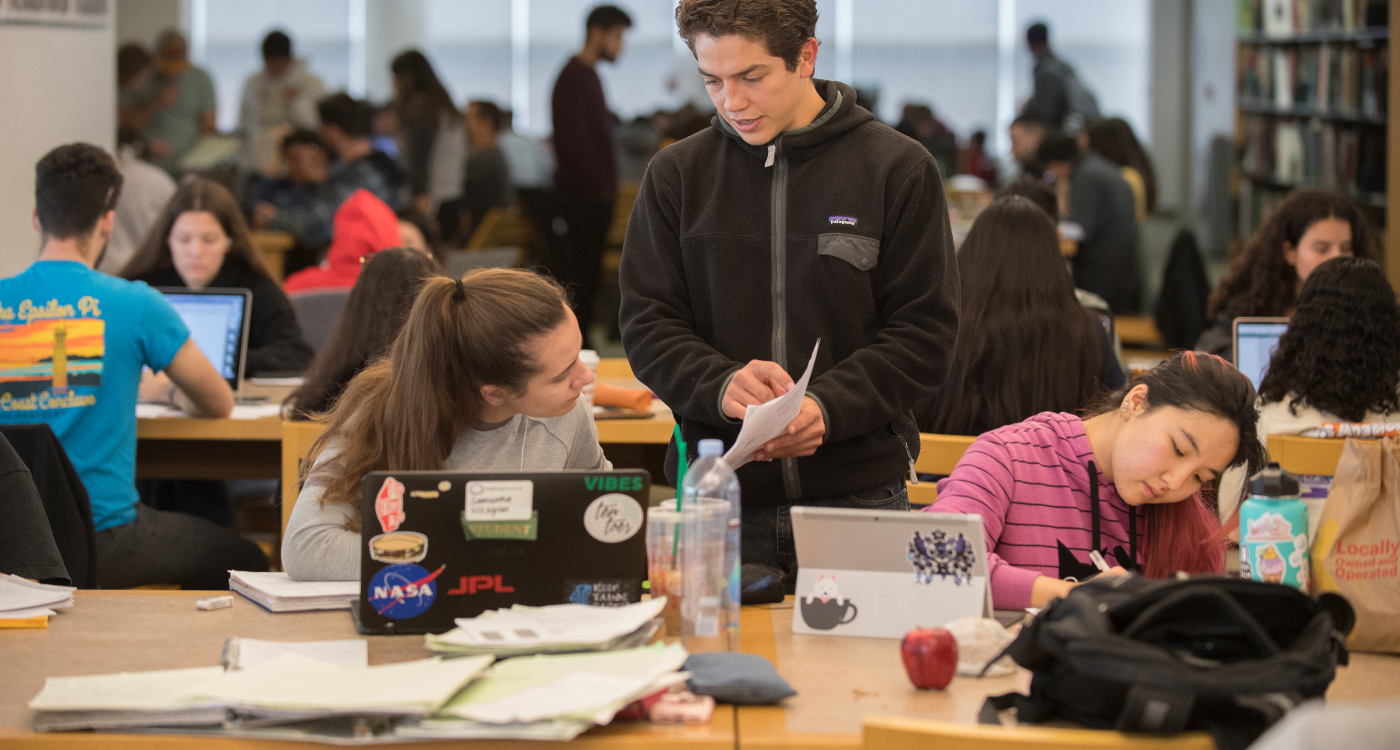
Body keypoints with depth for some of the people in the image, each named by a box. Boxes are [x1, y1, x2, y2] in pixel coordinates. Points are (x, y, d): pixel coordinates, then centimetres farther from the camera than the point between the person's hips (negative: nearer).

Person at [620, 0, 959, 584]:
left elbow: (924, 333, -2)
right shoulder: (677, 174, 7)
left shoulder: (899, 169, 1)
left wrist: (828, 406, -19)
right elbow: (647, 327, 4)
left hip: (859, 497, -1)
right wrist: (721, 386, -17)